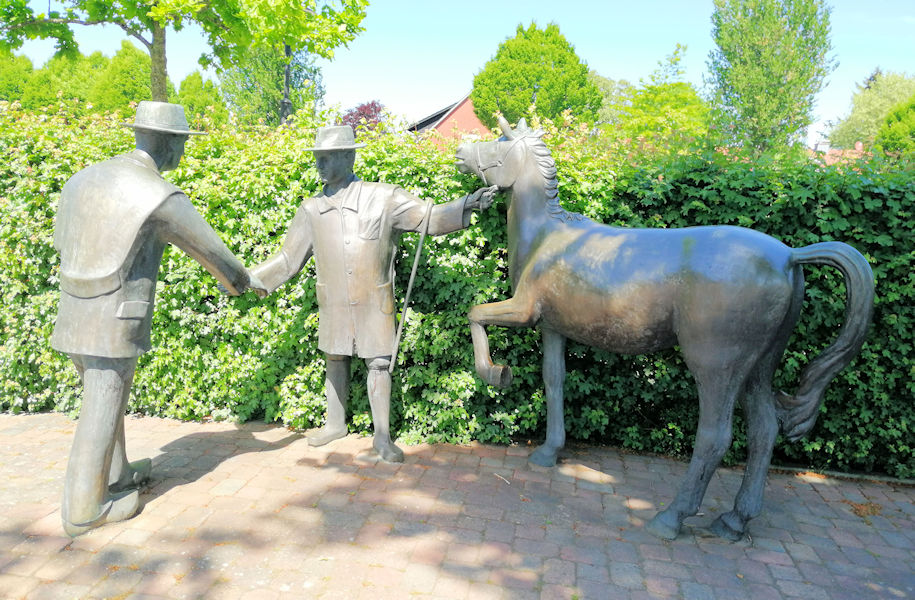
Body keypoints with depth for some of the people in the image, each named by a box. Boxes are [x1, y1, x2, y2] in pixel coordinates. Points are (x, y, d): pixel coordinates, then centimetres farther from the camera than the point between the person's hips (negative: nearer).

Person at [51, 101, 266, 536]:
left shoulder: (84, 178, 9)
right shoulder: (161, 196, -14)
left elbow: (63, 240, 22)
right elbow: (210, 249, -3)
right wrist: (242, 280, 15)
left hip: (73, 317, 8)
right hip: (114, 325, -8)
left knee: (105, 400, 22)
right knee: (101, 413, 4)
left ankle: (116, 476, 39)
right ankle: (84, 509, 18)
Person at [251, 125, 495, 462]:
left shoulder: (384, 199, -8)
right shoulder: (311, 210, 1)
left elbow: (430, 217, -12)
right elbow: (288, 260, 8)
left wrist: (467, 206, -28)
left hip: (374, 302, -3)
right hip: (333, 305, 3)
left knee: (378, 364, 1)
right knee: (335, 361, 15)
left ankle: (383, 437, 15)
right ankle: (335, 424, 36)